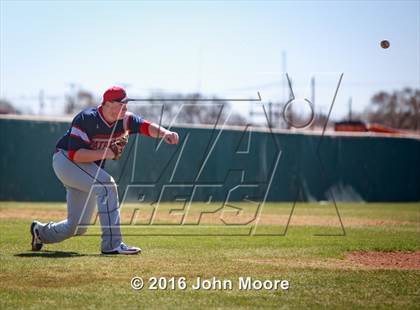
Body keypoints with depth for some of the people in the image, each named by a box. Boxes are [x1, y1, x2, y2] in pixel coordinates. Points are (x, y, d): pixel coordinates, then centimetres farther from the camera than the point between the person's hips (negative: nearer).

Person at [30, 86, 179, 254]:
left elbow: (146, 126, -21)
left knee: (78, 227, 8)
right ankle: (112, 244, -29)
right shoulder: (87, 119, -24)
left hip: (89, 167, 7)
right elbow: (74, 154, -28)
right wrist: (105, 153, -34)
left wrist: (165, 133, -41)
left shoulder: (125, 119, -6)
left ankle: (41, 231, 38)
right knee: (106, 185, -31)